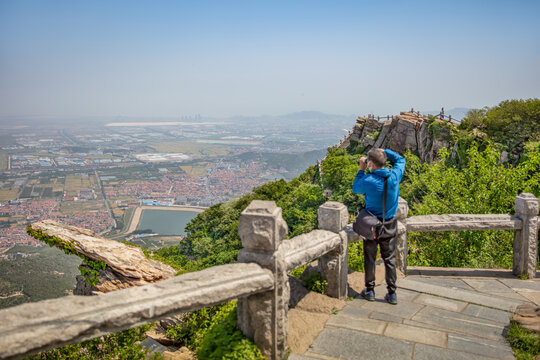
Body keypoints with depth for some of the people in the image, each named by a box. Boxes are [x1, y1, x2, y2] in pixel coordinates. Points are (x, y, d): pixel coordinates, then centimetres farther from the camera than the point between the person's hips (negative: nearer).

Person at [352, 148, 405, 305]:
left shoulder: (368, 181, -21)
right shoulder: (395, 176, -11)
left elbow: (355, 188, 2)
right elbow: (400, 159, 11)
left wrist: (361, 169, 4)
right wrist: (384, 151, 8)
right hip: (390, 224, 3)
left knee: (370, 257, 11)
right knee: (390, 258, 12)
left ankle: (369, 290, 21)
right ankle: (392, 294, 16)